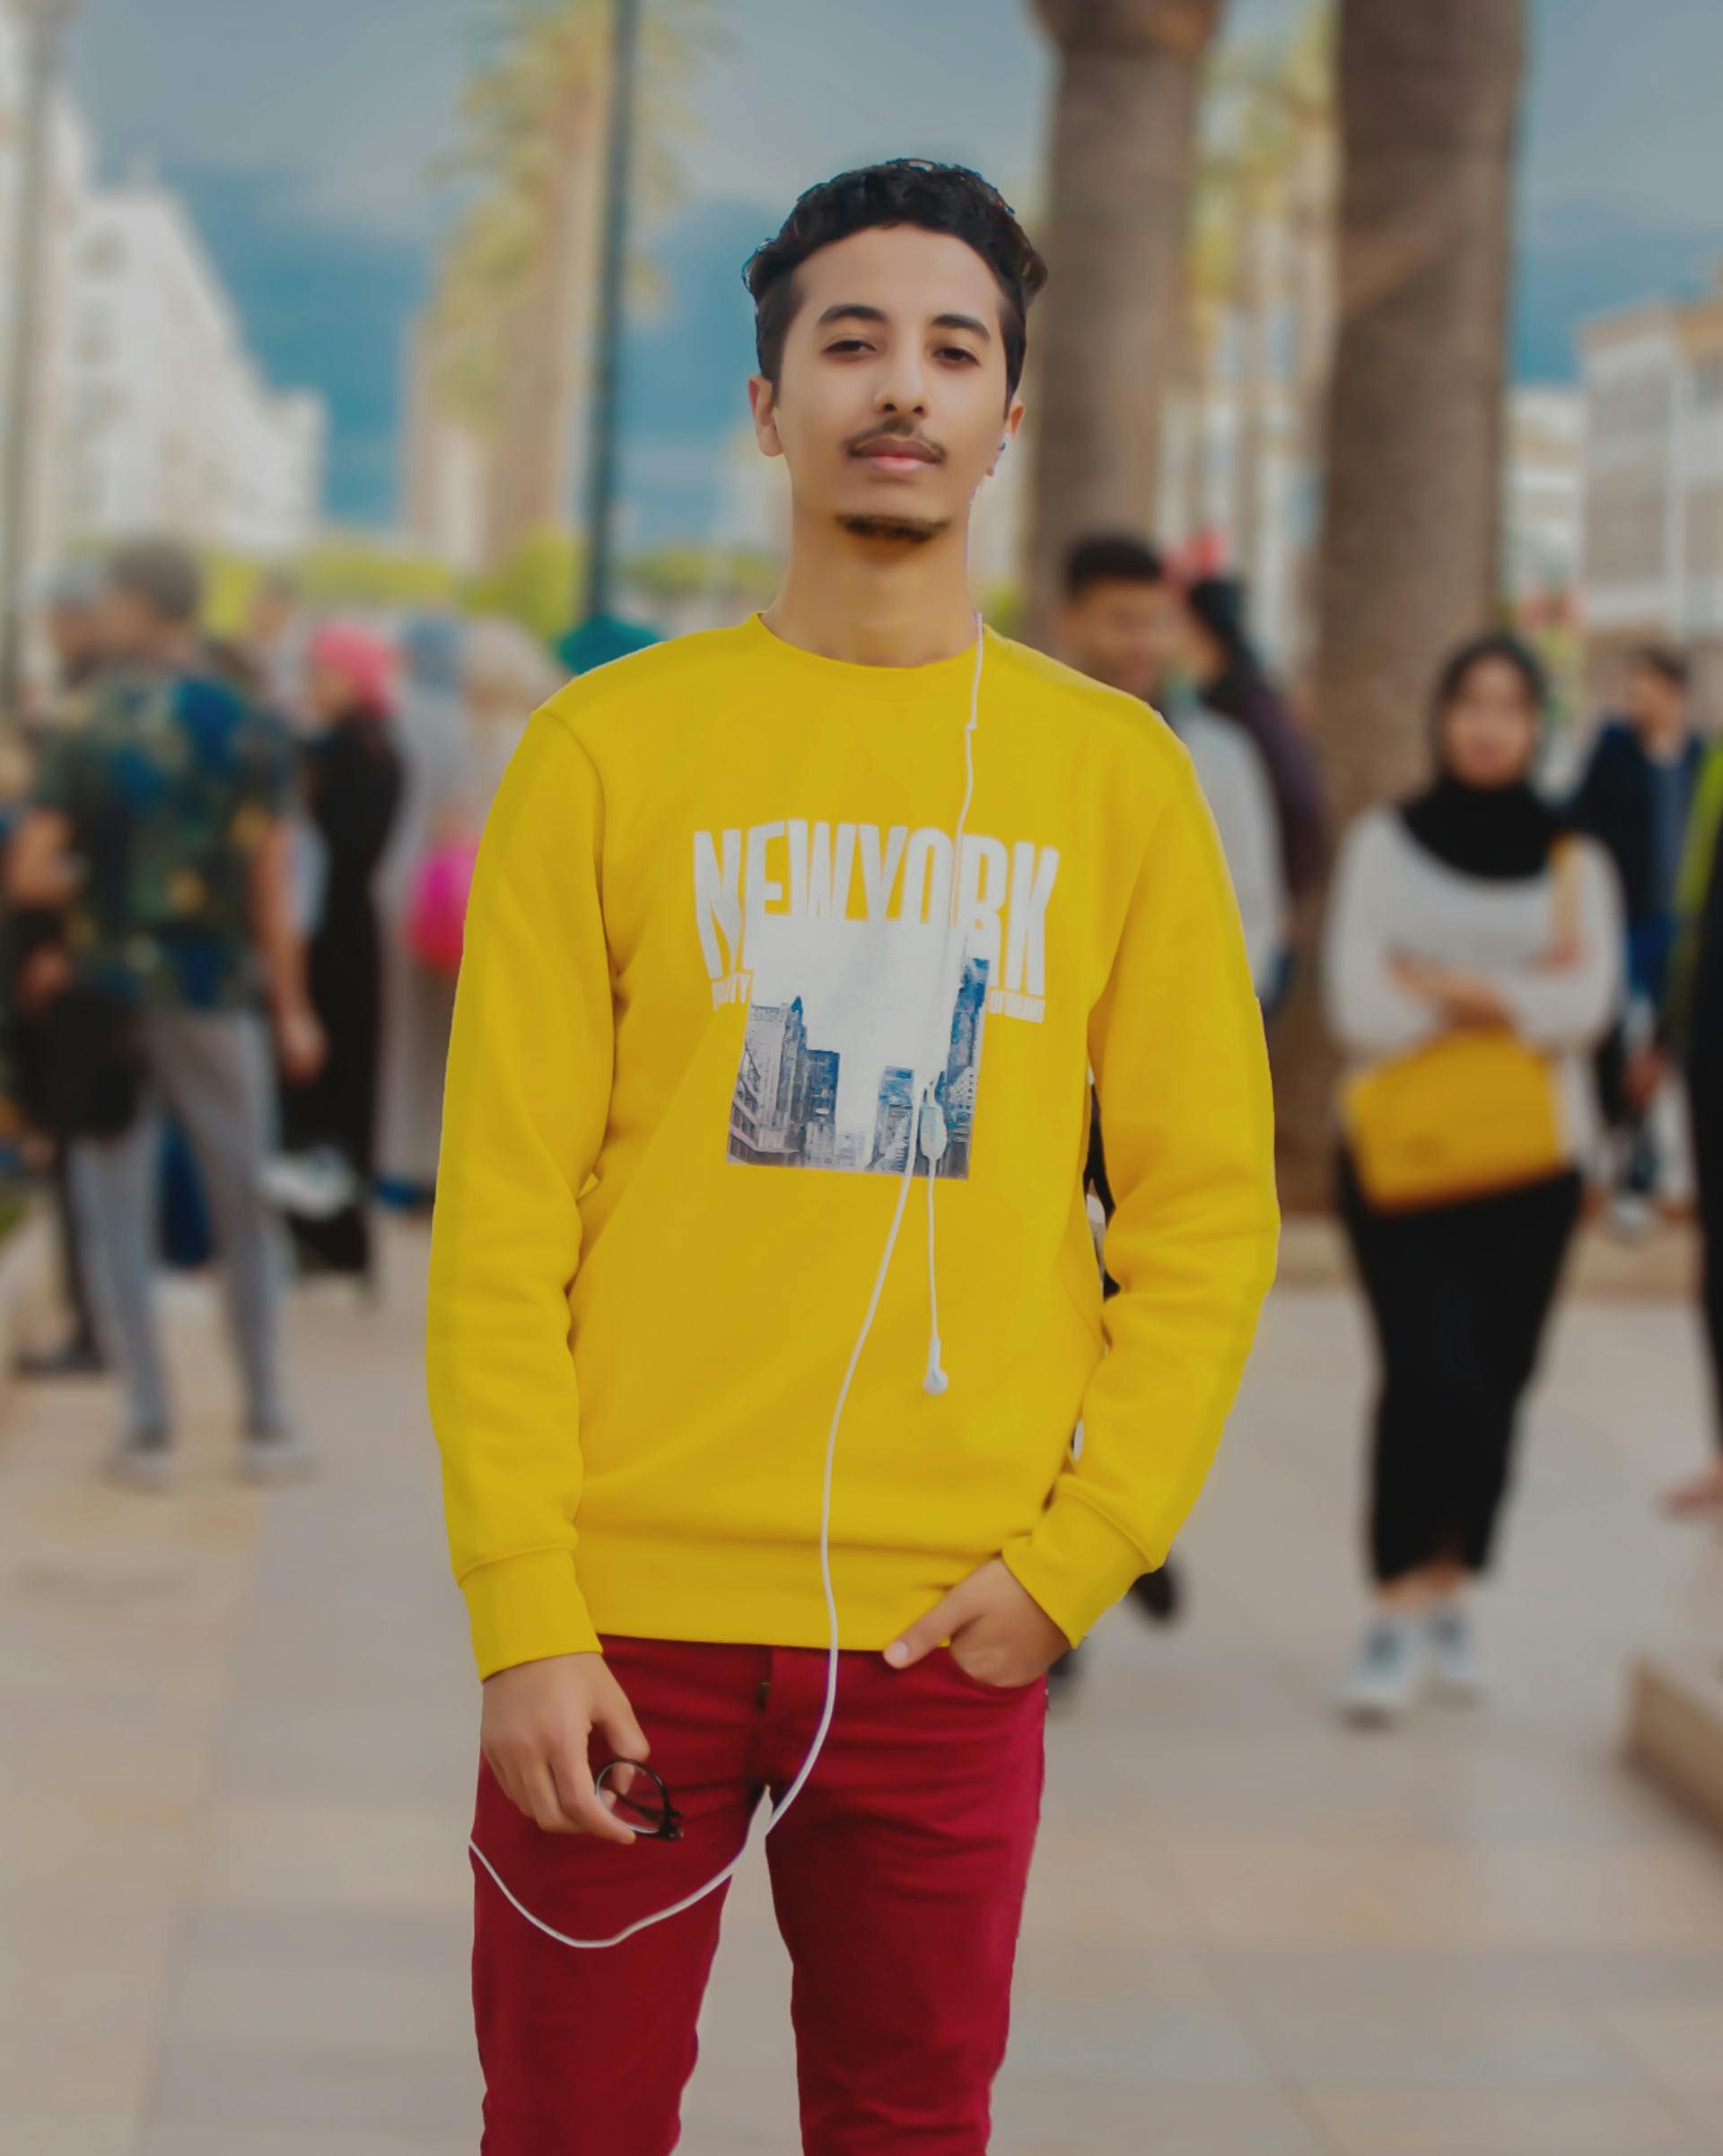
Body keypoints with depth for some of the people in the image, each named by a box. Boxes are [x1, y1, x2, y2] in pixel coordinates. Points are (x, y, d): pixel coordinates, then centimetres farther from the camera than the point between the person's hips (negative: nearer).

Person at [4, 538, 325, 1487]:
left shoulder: (86, 733, -5)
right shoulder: (247, 731, -5)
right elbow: (271, 889, -5)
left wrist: (91, 879, 11)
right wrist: (292, 1009, 3)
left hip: (108, 992, 0)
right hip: (215, 998, 0)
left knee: (115, 1211, 8)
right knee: (243, 1213, 11)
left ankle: (148, 1427, 6)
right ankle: (265, 1424, 15)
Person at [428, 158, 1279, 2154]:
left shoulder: (1114, 776, 5)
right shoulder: (611, 748, 0)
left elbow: (1204, 1209, 5)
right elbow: (504, 1210, -3)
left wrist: (1075, 1561, -4)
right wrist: (522, 1610, -9)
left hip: (948, 1623, 1)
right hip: (631, 1607, -1)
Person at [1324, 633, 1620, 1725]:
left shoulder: (1575, 862, 7)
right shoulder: (1384, 842, 5)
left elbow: (1587, 1004, -7)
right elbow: (1358, 1005, -6)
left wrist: (1444, 986, -11)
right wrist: (1513, 996, -8)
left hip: (1528, 1158, 2)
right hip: (1401, 1152, -2)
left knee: (1495, 1384, 5)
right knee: (1428, 1372, -15)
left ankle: (1449, 1593, 22)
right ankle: (1400, 1609, -9)